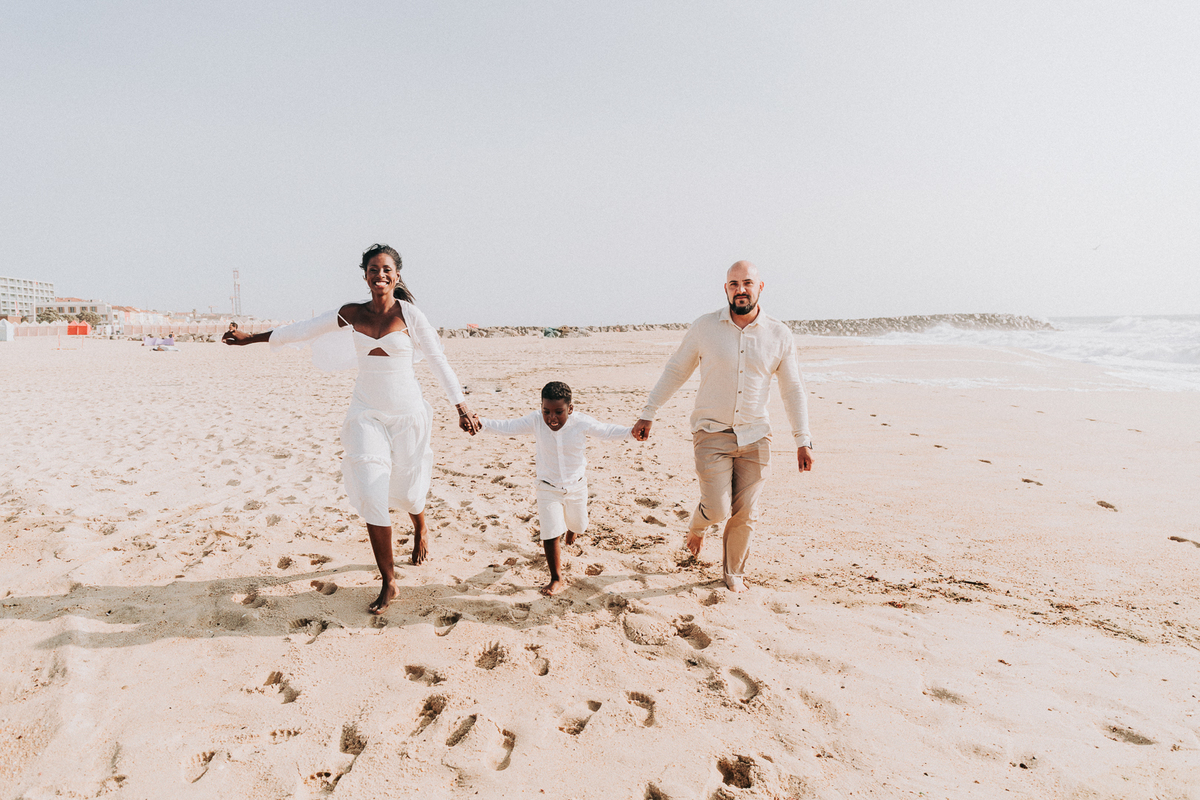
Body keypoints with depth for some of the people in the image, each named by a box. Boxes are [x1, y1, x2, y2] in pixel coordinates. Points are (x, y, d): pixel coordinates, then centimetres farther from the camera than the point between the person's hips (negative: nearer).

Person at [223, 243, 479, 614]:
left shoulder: (409, 315, -7)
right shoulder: (351, 314, 1)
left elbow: (438, 361, -5)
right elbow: (305, 330, 12)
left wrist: (461, 406, -9)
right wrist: (252, 337, 18)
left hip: (406, 414, -2)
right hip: (366, 413, 2)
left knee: (406, 492, 10)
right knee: (370, 493, -10)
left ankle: (421, 528, 49)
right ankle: (388, 583, 2)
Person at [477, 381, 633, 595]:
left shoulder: (582, 423, -21)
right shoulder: (535, 421, -19)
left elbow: (608, 432, -15)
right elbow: (507, 427, -14)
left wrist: (632, 431, -31)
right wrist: (481, 423, -27)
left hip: (576, 485, 1)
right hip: (548, 488, -1)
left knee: (577, 525, 24)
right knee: (550, 534, -8)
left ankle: (570, 531, 64)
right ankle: (557, 579, 12)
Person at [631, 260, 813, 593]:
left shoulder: (780, 335, -1)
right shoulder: (704, 327, -4)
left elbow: (793, 390, 6)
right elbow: (675, 371, 5)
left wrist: (803, 441, 3)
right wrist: (648, 414, 5)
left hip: (755, 436, 2)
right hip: (712, 433, -2)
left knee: (745, 514, 6)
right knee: (718, 510, -10)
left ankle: (734, 575, 32)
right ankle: (697, 526, 28)